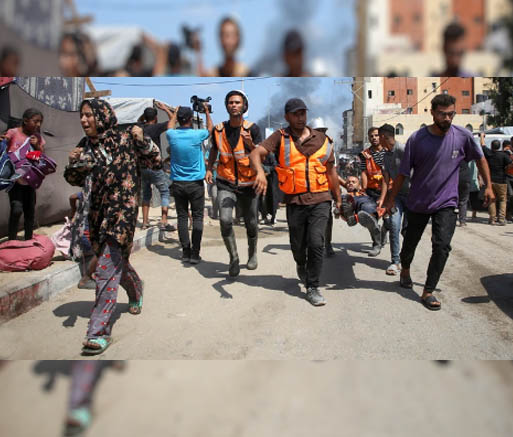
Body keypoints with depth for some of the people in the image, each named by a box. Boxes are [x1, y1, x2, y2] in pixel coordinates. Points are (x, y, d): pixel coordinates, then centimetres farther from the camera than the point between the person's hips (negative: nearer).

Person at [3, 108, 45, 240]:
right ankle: (11, 241, -5)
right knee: (17, 209, -19)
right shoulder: (13, 133, -9)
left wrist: (37, 146, -10)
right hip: (15, 179, -5)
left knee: (30, 212, 10)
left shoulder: (38, 137, 5)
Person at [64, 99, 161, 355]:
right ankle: (136, 292, 53)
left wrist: (142, 141, -19)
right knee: (117, 262, 22)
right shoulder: (85, 146, 7)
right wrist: (74, 164, -5)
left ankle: (100, 331, -9)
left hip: (121, 211, -6)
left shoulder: (123, 139, -7)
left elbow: (156, 162, -3)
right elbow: (74, 180, 16)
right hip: (97, 214, 6)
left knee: (107, 269, -13)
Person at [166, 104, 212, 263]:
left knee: (182, 217, 7)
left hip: (178, 183, 3)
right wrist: (207, 111, 27)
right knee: (197, 217, 2)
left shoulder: (172, 135, -4)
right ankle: (195, 253, -1)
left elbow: (170, 127, 23)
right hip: (195, 183, -2)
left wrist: (176, 112, 38)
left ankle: (185, 252, 8)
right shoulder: (197, 135, -10)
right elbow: (210, 128, 13)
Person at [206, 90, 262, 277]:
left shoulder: (252, 128, -7)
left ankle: (252, 254, 38)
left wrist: (251, 144, -31)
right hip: (226, 184, 1)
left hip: (248, 184, -1)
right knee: (225, 220, -21)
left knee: (251, 224, 9)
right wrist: (209, 169, 8)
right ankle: (233, 257, -1)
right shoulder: (219, 129, 1)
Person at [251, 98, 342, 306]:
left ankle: (313, 288, 2)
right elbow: (256, 153, -16)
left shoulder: (322, 139, 8)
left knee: (316, 243, -12)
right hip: (295, 201, 0)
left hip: (320, 199, 0)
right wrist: (260, 172, -37)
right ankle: (301, 266, 47)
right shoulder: (280, 138, 0)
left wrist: (338, 198, 20)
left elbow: (331, 170, 16)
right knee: (298, 246, 11)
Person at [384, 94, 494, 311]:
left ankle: (428, 292, -3)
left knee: (442, 246, -14)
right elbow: (403, 173, -5)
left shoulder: (462, 136, -9)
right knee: (410, 242, 16)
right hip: (417, 203, 0)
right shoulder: (417, 139, -13)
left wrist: (488, 186, 7)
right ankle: (405, 270, 47)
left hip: (446, 204, 0)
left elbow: (480, 159, 9)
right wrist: (391, 199, -1)